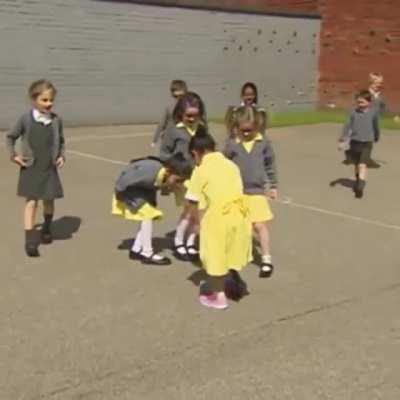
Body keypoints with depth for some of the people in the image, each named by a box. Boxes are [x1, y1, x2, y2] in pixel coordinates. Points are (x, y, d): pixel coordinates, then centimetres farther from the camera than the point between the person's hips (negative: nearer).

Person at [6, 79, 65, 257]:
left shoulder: (56, 120, -1)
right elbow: (11, 137, 4)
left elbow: (61, 141, 14)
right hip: (31, 169, -3)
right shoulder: (26, 119, -8)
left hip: (49, 169, 3)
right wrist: (14, 155, -4)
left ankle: (47, 228, 41)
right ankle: (30, 240, -6)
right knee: (31, 202, -7)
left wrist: (62, 156, 1)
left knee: (49, 201, 13)